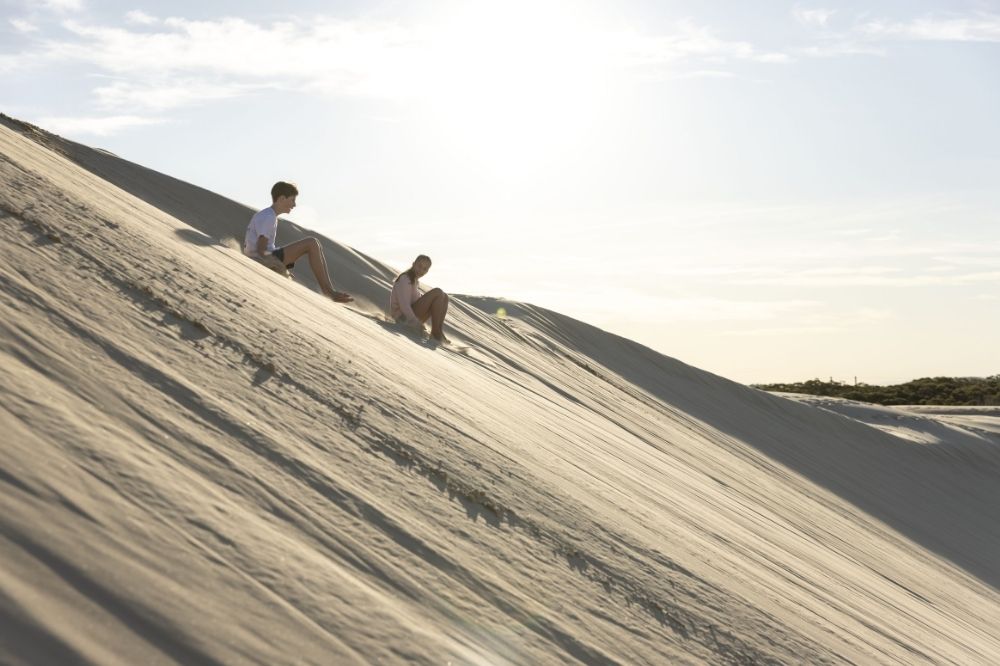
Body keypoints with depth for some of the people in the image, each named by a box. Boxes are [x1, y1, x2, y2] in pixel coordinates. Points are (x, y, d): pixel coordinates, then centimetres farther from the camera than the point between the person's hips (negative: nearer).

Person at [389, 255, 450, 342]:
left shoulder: (414, 281, 16)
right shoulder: (404, 279, -13)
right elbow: (404, 305, -24)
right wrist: (417, 324, -33)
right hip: (404, 318, -9)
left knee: (444, 297, 3)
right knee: (438, 292, -18)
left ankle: (439, 330, -11)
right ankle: (435, 332, -18)